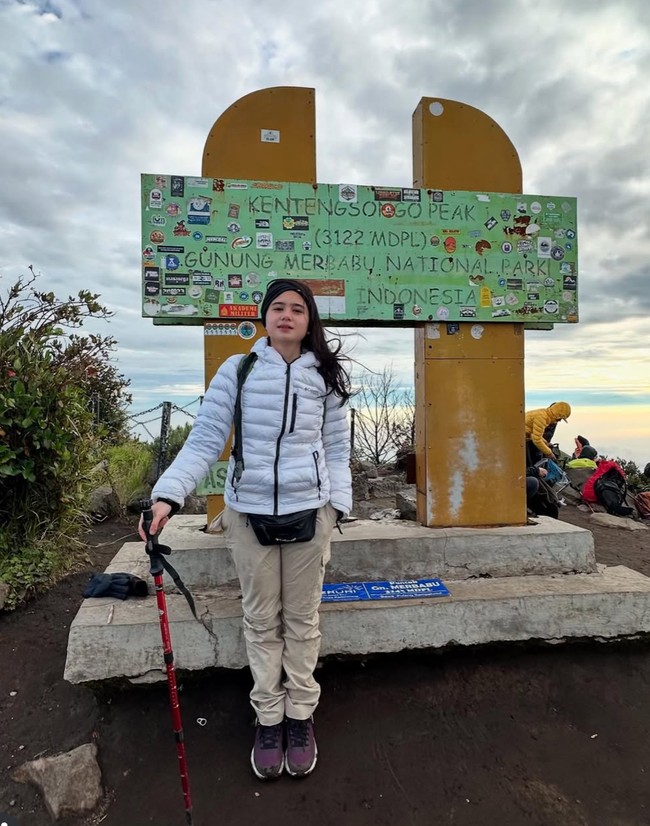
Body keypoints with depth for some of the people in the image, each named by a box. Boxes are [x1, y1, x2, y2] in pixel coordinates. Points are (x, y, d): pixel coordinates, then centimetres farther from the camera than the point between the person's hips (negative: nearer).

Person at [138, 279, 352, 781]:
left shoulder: (327, 376, 1)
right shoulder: (237, 371, -4)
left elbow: (337, 448, 5)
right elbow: (205, 441, -7)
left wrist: (338, 505, -2)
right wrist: (168, 495, -18)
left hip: (309, 510, 1)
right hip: (248, 512, 0)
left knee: (302, 618, 14)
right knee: (261, 619, 14)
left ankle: (300, 716, 34)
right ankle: (268, 717, 34)